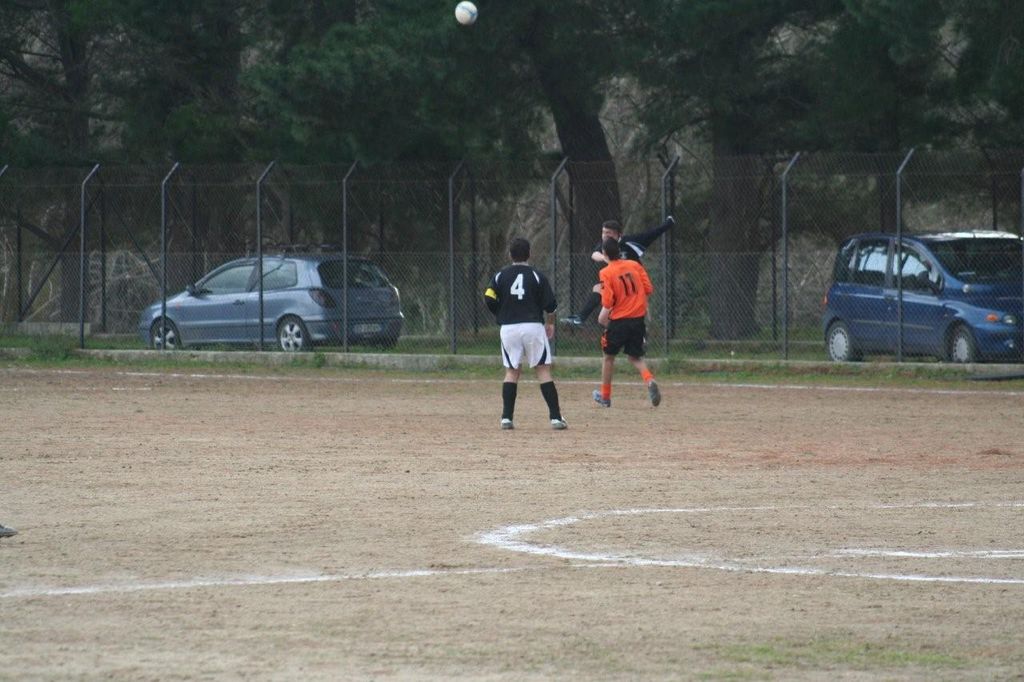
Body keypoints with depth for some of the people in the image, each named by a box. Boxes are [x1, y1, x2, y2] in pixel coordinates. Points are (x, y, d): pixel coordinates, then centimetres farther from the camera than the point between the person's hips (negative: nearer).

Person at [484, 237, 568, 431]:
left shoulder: (501, 275, 4)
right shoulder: (537, 276, -1)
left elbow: (489, 300, -3)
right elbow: (550, 304, -2)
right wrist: (550, 323, 17)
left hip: (508, 328, 2)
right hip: (533, 326, -2)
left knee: (512, 371, 12)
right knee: (543, 369, 1)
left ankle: (506, 418, 3)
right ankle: (556, 417, -4)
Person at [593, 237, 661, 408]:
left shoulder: (606, 273, -12)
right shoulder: (634, 265, 0)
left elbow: (608, 302, -17)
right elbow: (649, 289, 0)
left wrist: (603, 317, 0)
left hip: (619, 319, -3)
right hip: (638, 318, 3)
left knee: (609, 357, 17)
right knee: (635, 357, 15)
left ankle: (605, 396, 26)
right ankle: (649, 381, -15)